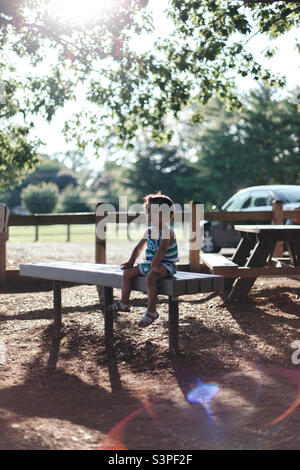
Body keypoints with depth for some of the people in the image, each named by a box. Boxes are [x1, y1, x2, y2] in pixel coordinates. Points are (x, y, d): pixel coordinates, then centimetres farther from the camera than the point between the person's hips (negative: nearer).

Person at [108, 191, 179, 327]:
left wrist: (154, 265, -34)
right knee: (127, 272, 5)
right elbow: (139, 247, 21)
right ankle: (124, 303, 19)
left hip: (166, 264, -9)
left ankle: (151, 311, -26)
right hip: (149, 263, 9)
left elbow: (162, 250, -27)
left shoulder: (167, 231, -16)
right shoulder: (149, 231, 11)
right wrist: (131, 261, 14)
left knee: (150, 277, -36)